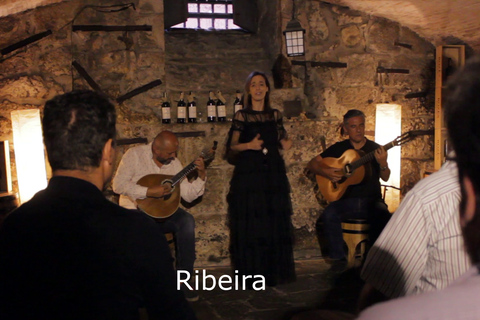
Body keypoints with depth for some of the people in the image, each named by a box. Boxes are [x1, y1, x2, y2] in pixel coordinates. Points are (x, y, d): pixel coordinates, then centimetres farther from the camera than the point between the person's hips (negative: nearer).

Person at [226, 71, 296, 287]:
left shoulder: (275, 115, 11)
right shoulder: (241, 116, 1)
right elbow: (231, 146, 0)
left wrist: (285, 145, -4)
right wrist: (248, 145, -18)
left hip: (274, 174, 4)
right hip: (248, 174, -3)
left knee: (276, 223, 4)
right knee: (250, 225, -3)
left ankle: (276, 272, 17)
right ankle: (252, 274, 8)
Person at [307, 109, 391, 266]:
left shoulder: (375, 149, 7)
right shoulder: (339, 148, 9)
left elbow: (385, 178, -5)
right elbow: (312, 164, 9)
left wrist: (383, 163, -26)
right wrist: (325, 172, -11)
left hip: (371, 201, 0)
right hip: (346, 200, 1)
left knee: (383, 215, -31)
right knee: (329, 214, -29)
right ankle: (338, 258, -15)